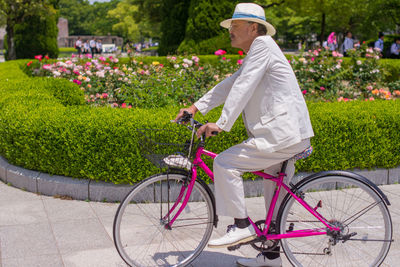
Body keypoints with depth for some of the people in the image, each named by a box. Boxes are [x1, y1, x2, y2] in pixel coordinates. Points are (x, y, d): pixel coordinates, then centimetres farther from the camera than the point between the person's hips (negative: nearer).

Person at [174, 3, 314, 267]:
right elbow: (229, 85, 20)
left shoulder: (262, 45, -10)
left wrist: (222, 124, -22)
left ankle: (241, 225, -4)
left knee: (224, 163, -12)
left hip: (282, 134, -11)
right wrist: (196, 107, 13)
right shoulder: (254, 54, 22)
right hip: (289, 135, 11)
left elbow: (243, 88, -19)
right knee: (276, 197, 16)